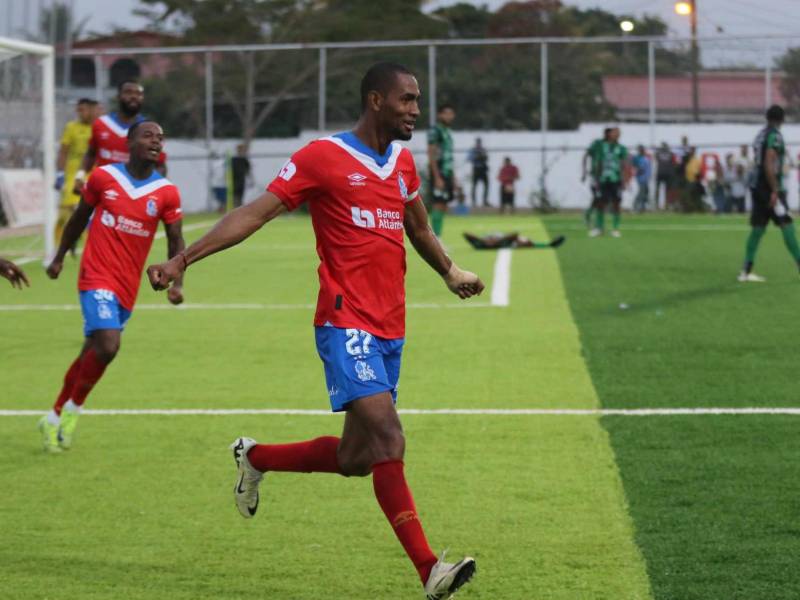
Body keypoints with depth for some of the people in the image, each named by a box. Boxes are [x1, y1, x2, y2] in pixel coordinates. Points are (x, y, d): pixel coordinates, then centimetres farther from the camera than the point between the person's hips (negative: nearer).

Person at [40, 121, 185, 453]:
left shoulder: (167, 193, 0)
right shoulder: (103, 177, -3)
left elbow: (175, 241, 4)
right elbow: (79, 217, 12)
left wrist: (176, 283, -10)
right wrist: (59, 257, 19)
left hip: (127, 288, 3)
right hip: (97, 278, -3)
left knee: (91, 352, 12)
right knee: (108, 345, -21)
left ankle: (56, 417, 30)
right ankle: (73, 408, 1)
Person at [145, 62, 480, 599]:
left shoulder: (402, 163, 15)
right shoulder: (322, 157, -6)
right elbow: (256, 214, -7)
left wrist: (451, 272, 21)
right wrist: (182, 260, -14)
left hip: (390, 330, 8)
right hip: (347, 323, -8)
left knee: (355, 460, 8)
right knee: (387, 438, -20)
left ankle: (254, 458, 34)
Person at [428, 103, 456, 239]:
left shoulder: (447, 132, 17)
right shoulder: (435, 131, -10)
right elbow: (431, 155, -16)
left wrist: (452, 177, 20)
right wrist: (437, 178, -21)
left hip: (447, 172, 9)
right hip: (439, 173, -9)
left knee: (443, 206, 9)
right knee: (438, 205, -10)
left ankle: (437, 238, 12)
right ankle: (436, 238, -10)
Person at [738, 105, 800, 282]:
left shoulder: (761, 135, 14)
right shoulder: (775, 136, -12)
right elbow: (769, 165, -19)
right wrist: (775, 191, -19)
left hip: (758, 187, 8)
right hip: (770, 187, -8)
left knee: (758, 228, 7)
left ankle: (746, 271, 3)